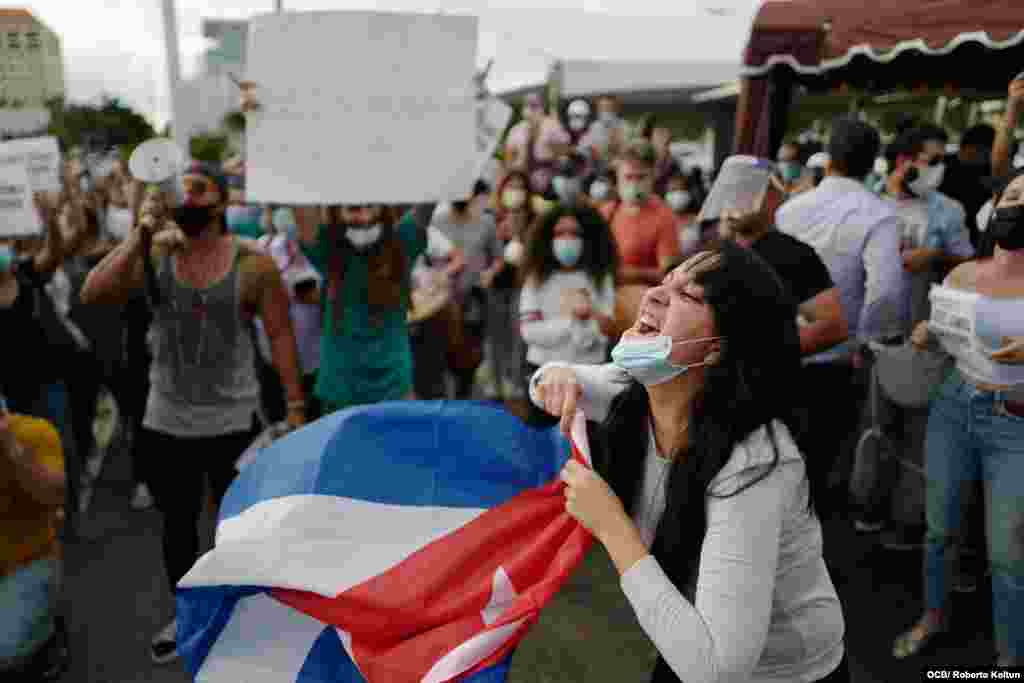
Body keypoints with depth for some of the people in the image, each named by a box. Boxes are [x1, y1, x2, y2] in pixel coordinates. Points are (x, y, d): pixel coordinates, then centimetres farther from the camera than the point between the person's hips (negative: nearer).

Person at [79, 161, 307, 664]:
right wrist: (139, 235, -25)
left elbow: (281, 335, -7)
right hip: (164, 424, 3)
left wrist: (296, 408, -11)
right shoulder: (152, 257, -4)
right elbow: (92, 295, -18)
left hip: (233, 425, -3)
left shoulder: (253, 265, -12)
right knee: (177, 525, 20)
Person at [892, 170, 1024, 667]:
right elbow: (933, 338, 15)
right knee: (938, 527, 16)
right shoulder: (962, 275, 3)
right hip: (953, 408, 4)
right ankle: (935, 614, 41)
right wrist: (923, 333, -7)